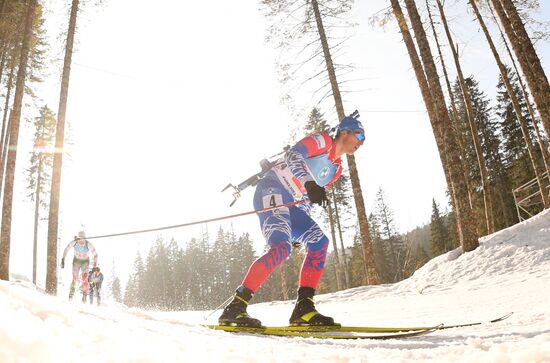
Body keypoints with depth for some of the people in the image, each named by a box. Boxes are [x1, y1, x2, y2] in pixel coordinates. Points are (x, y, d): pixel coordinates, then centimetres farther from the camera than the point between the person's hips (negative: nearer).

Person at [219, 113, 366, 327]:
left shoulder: (336, 168, 22)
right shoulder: (323, 140, -2)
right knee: (281, 248, -26)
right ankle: (234, 308, -25)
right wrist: (310, 184, -35)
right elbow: (293, 155, -20)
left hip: (292, 205, 9)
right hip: (272, 192, -9)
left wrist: (298, 232, 21)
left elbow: (312, 197, 27)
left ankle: (303, 309, -7)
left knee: (319, 242, -4)